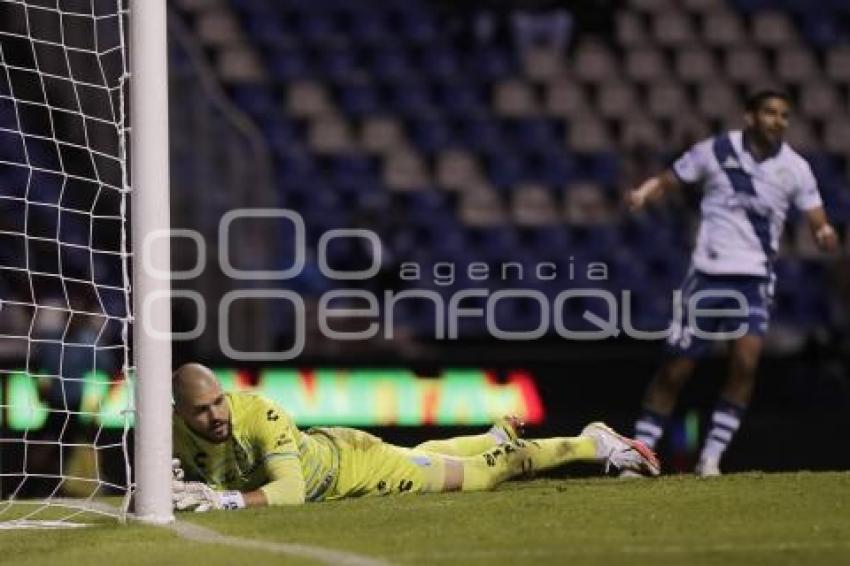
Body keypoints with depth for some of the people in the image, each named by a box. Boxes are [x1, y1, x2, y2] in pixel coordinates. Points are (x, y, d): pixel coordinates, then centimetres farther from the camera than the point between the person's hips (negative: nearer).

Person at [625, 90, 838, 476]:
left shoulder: (794, 168, 2)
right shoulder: (716, 151, -2)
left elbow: (817, 221, 0)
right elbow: (668, 180, 3)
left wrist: (825, 234, -23)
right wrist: (642, 194, -19)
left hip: (754, 279, 1)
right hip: (708, 273, -1)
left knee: (746, 361, -18)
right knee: (677, 368, 0)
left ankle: (712, 455, -7)